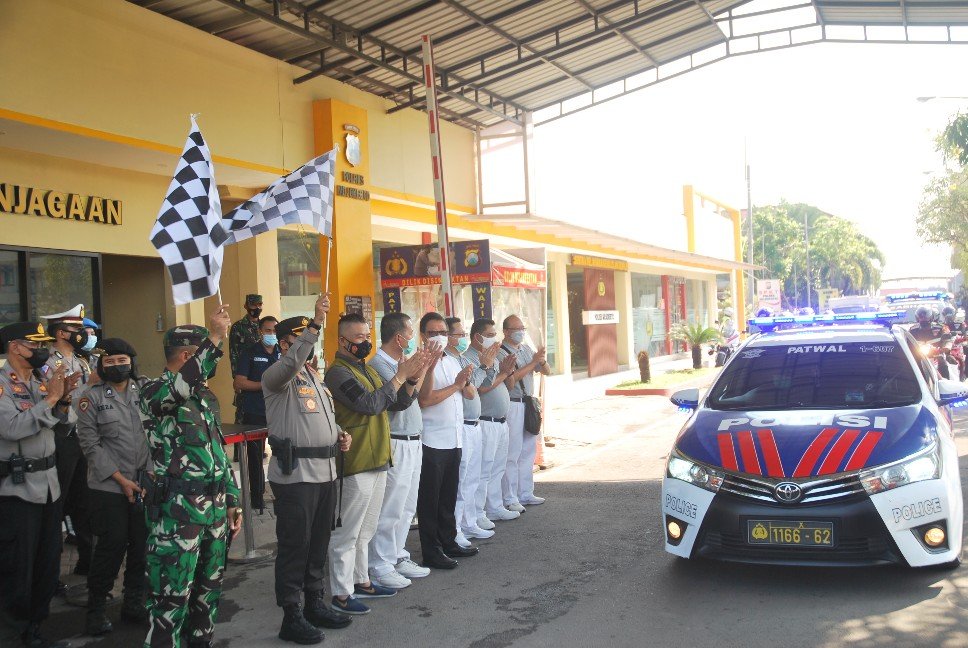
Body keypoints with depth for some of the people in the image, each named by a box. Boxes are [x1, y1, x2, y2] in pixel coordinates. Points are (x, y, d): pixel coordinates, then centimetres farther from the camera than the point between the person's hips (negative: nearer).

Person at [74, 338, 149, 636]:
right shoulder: (91, 397, -2)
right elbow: (91, 444, -5)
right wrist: (121, 480, -9)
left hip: (145, 483, 3)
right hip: (109, 486, -3)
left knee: (142, 545, 7)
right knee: (112, 546, -1)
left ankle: (134, 603, 24)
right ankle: (96, 609, 17)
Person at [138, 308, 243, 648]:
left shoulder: (201, 398, 17)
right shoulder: (154, 391, -8)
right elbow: (180, 385, -34)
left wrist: (232, 500, 19)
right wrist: (215, 338, -35)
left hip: (214, 507, 8)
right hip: (177, 511, -8)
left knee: (208, 589, 16)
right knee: (172, 597, -4)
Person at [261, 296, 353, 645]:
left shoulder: (315, 375, 18)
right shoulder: (277, 376, -9)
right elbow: (291, 363, -33)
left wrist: (339, 434, 9)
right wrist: (316, 324, -38)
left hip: (325, 471, 8)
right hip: (295, 474, -8)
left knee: (319, 542, 16)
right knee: (294, 545, -2)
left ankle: (315, 603, 29)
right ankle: (292, 617, 7)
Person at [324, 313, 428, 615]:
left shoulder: (367, 370, 16)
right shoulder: (338, 372, -12)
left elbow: (398, 403, 14)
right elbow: (370, 403, -23)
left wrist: (412, 378, -3)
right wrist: (400, 375, -18)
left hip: (377, 461, 9)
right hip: (356, 465, -9)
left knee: (365, 530, 18)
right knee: (347, 532, -2)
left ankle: (361, 581, 28)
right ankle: (341, 593, 5)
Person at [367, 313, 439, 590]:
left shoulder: (402, 362, 14)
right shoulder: (378, 364, -14)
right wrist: (421, 367, -14)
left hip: (413, 442, 10)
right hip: (396, 444, -10)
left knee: (406, 507, 16)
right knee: (390, 509, -4)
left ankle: (398, 557, 26)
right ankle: (380, 567, 5)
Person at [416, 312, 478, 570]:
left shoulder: (452, 362, 15)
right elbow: (424, 399, -22)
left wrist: (466, 381, -2)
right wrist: (456, 385, -14)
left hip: (454, 439, 8)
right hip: (431, 441, -8)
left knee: (449, 497, 17)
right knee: (430, 499, 1)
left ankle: (448, 542, 28)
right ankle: (431, 552, 8)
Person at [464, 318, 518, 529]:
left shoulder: (492, 357, 16)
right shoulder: (469, 359, -14)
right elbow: (482, 388, -23)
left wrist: (505, 372, 0)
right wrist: (503, 373, -14)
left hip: (501, 422, 10)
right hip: (485, 423, -10)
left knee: (498, 468, 17)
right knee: (483, 471, -6)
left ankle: (496, 508, 28)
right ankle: (477, 515, 1)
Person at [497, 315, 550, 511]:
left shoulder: (526, 349, 13)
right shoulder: (501, 353, -10)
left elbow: (547, 371, 14)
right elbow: (511, 380, -21)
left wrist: (542, 360, -8)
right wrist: (533, 363, -19)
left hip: (528, 404, 8)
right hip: (512, 405, -8)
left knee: (528, 451, 13)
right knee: (512, 454, -5)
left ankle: (525, 494, 23)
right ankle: (510, 499, 1)